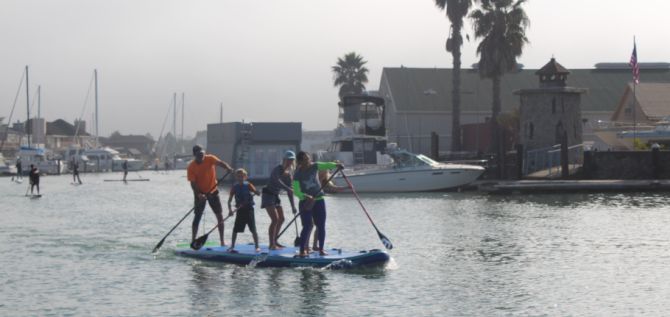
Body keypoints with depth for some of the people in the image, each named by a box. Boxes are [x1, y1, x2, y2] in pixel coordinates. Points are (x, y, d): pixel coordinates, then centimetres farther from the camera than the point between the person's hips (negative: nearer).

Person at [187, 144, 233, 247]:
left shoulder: (210, 159, -11)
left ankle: (222, 241, 5)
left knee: (219, 216, -1)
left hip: (212, 191, 2)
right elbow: (193, 184, -16)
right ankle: (193, 241, 5)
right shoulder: (191, 167, -13)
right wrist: (199, 194, -31)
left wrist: (228, 168, -52)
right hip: (200, 193, -2)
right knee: (197, 217, -2)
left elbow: (220, 163, -30)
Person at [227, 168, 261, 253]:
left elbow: (258, 193, -8)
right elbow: (229, 200, 0)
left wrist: (253, 192, -30)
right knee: (235, 229, 5)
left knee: (253, 229, -4)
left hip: (248, 209, -2)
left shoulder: (248, 185, -4)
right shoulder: (235, 187, 1)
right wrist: (230, 209, -13)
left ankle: (257, 247, 1)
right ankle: (232, 246, 15)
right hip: (240, 210, 3)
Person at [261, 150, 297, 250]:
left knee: (281, 219, 12)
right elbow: (278, 182, -39)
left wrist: (293, 206, 6)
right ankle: (272, 244, -14)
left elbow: (289, 191, 9)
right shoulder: (278, 169, -19)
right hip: (268, 195, -9)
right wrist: (289, 189, -53)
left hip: (276, 197, 9)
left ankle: (274, 241, 26)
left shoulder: (289, 175, 4)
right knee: (275, 219, -17)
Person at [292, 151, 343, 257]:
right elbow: (296, 191, -19)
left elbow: (326, 165, -9)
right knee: (307, 226, -13)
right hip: (305, 202, -4)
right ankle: (302, 250, -10)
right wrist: (305, 197, -36)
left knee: (321, 225, 5)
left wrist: (335, 165, -29)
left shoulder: (314, 166, -1)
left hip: (319, 200, 4)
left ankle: (321, 249, 15)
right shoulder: (297, 174, -13)